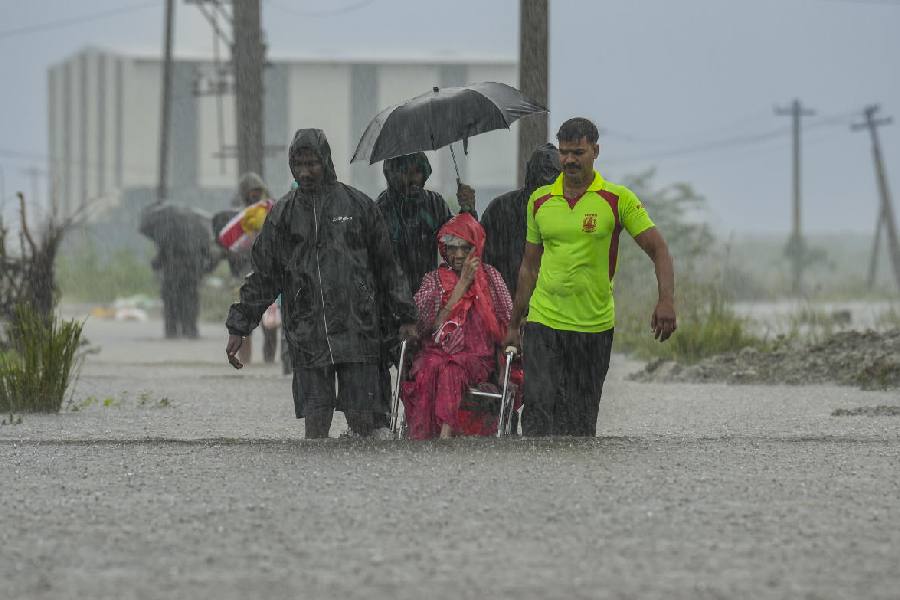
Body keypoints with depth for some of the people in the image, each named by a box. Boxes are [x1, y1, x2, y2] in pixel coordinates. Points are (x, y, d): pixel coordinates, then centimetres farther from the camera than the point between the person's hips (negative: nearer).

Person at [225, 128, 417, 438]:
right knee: (316, 416, -2)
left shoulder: (358, 205, 7)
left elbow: (386, 266, 13)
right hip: (307, 338, 1)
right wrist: (238, 328, 9)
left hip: (357, 330, -1)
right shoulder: (283, 214, 10)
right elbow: (262, 276, 13)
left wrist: (404, 317, 11)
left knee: (361, 418, -3)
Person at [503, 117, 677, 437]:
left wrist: (666, 300, -20)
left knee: (582, 420, 4)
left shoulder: (618, 199, -2)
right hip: (543, 323, 1)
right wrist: (514, 323, 18)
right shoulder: (540, 201, 8)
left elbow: (658, 249, -4)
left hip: (595, 326, -1)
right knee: (539, 411, -12)